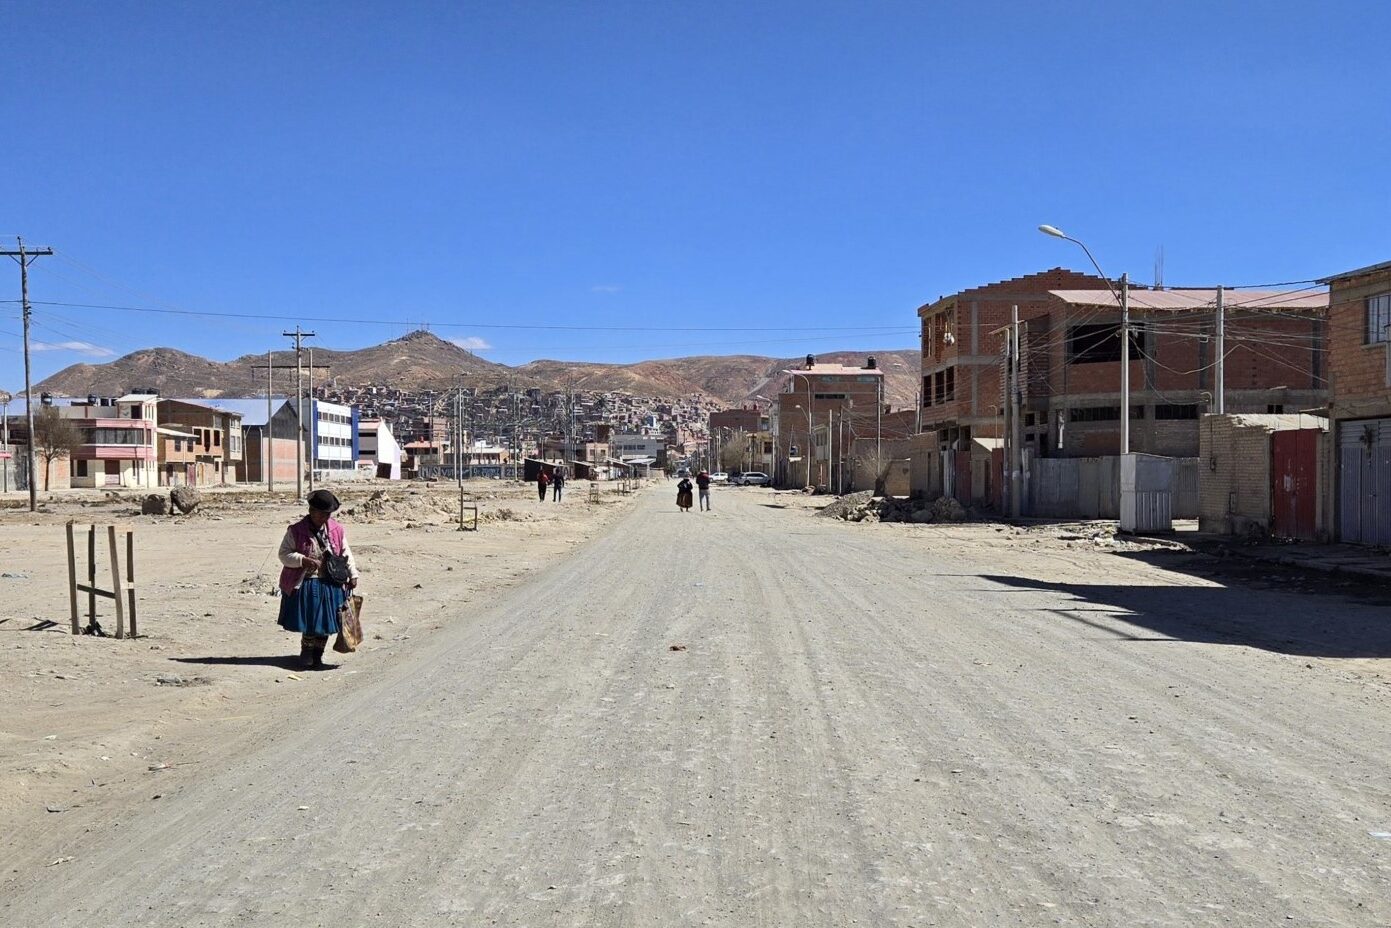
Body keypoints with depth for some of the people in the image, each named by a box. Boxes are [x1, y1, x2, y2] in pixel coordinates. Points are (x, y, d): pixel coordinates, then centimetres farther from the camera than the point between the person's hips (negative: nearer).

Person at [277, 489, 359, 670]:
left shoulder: (337, 529, 3)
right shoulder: (295, 531, -7)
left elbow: (345, 553, 11)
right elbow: (284, 555, -7)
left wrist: (352, 574, 4)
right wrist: (304, 560, -21)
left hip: (331, 585, 4)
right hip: (305, 585, -3)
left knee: (325, 623, 6)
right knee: (309, 624, -2)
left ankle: (317, 658, 21)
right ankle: (306, 655, 21)